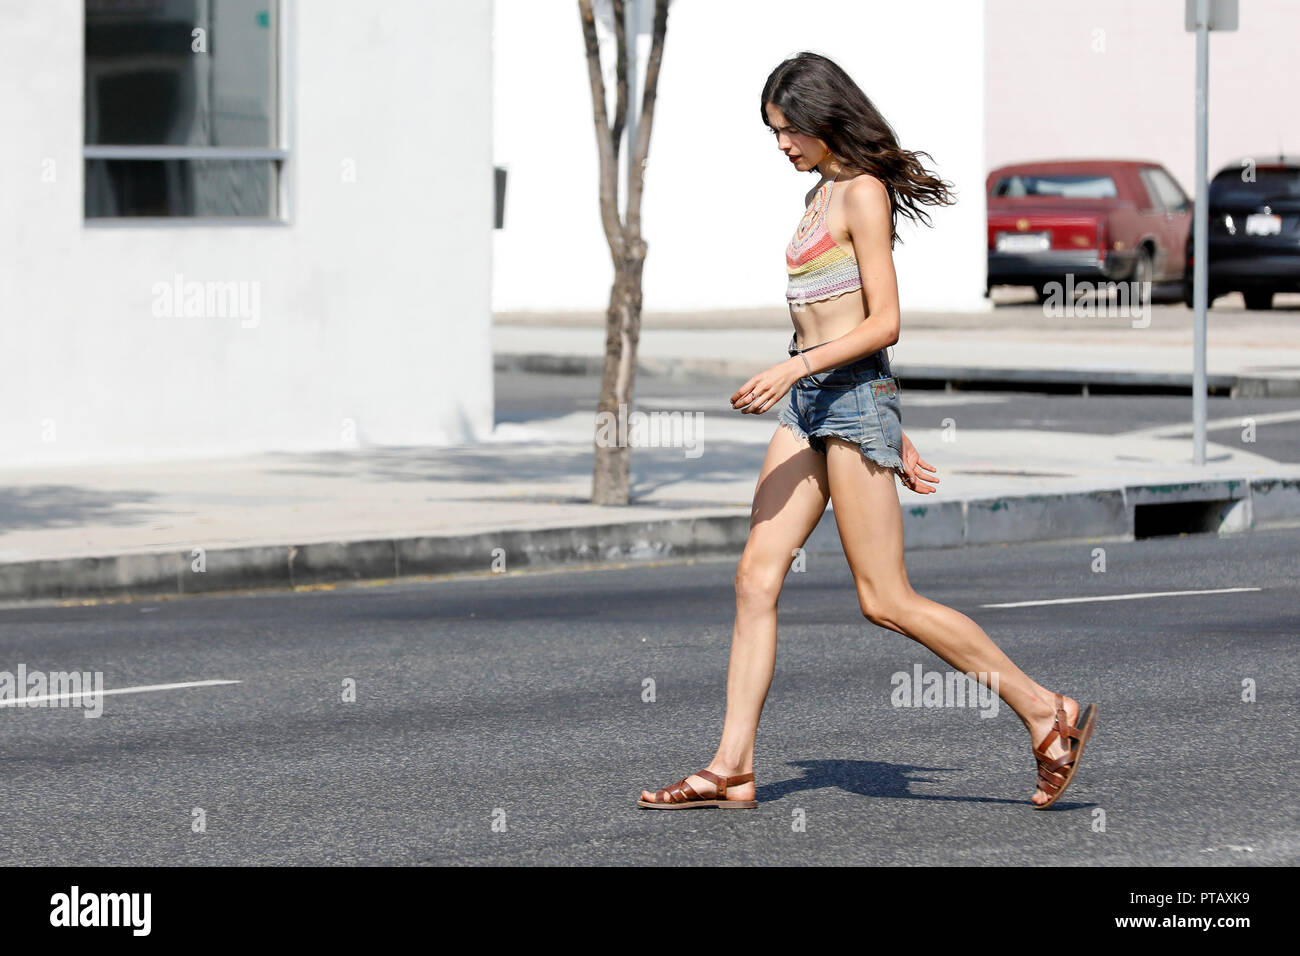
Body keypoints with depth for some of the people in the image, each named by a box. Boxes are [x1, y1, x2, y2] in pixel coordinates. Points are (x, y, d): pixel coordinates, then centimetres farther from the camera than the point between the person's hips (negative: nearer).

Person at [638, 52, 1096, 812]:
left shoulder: (863, 194, -10)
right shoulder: (821, 195, 18)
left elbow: (883, 325, -16)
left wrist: (792, 368, -24)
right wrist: (893, 434, 24)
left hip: (853, 397, -9)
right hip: (812, 405, 9)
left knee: (887, 600, -8)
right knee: (756, 579, 1)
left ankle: (1047, 712, -2)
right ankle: (732, 769, 0)